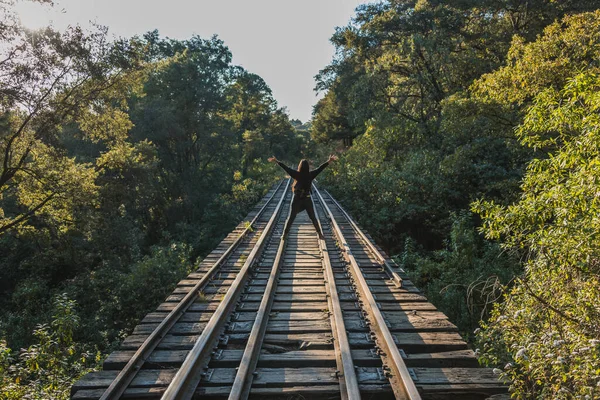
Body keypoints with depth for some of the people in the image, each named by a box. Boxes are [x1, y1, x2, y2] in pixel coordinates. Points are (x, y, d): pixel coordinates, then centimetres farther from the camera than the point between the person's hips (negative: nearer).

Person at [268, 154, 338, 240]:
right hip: (307, 199, 1)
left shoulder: (296, 174, -11)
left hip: (297, 199, 0)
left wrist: (276, 161, 2)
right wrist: (329, 161, 4)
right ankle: (320, 234, 9)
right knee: (313, 218, 9)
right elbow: (320, 168, -3)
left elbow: (286, 168, -6)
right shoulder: (310, 175, -9)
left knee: (291, 217, 9)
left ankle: (285, 234, 10)